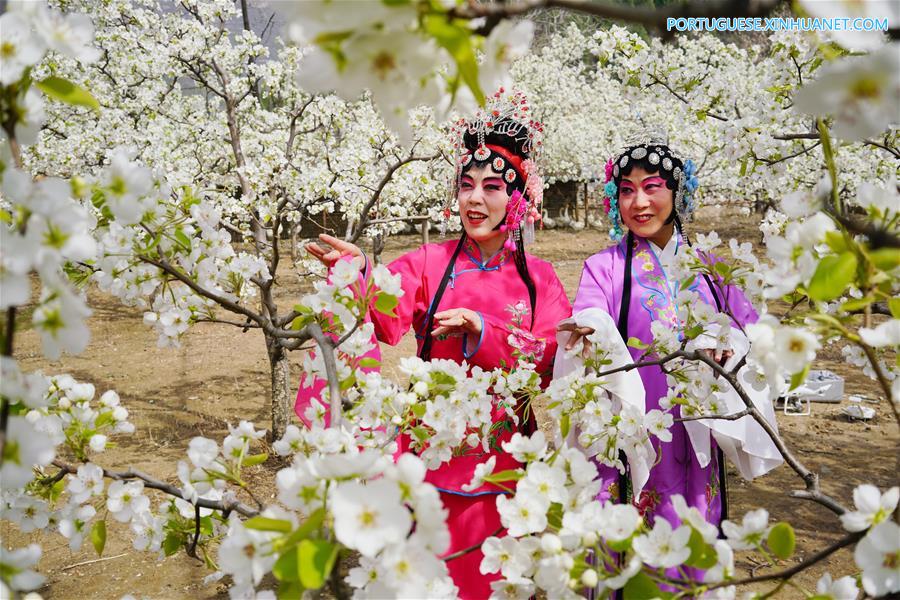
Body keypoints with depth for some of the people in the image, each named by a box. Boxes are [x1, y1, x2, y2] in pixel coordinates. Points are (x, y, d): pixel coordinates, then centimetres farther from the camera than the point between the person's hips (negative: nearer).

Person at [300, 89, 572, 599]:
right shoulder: (429, 263, -2)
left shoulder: (539, 279, 3)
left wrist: (480, 330, -20)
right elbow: (387, 320, -19)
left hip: (503, 455, 1)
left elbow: (552, 360, -9)